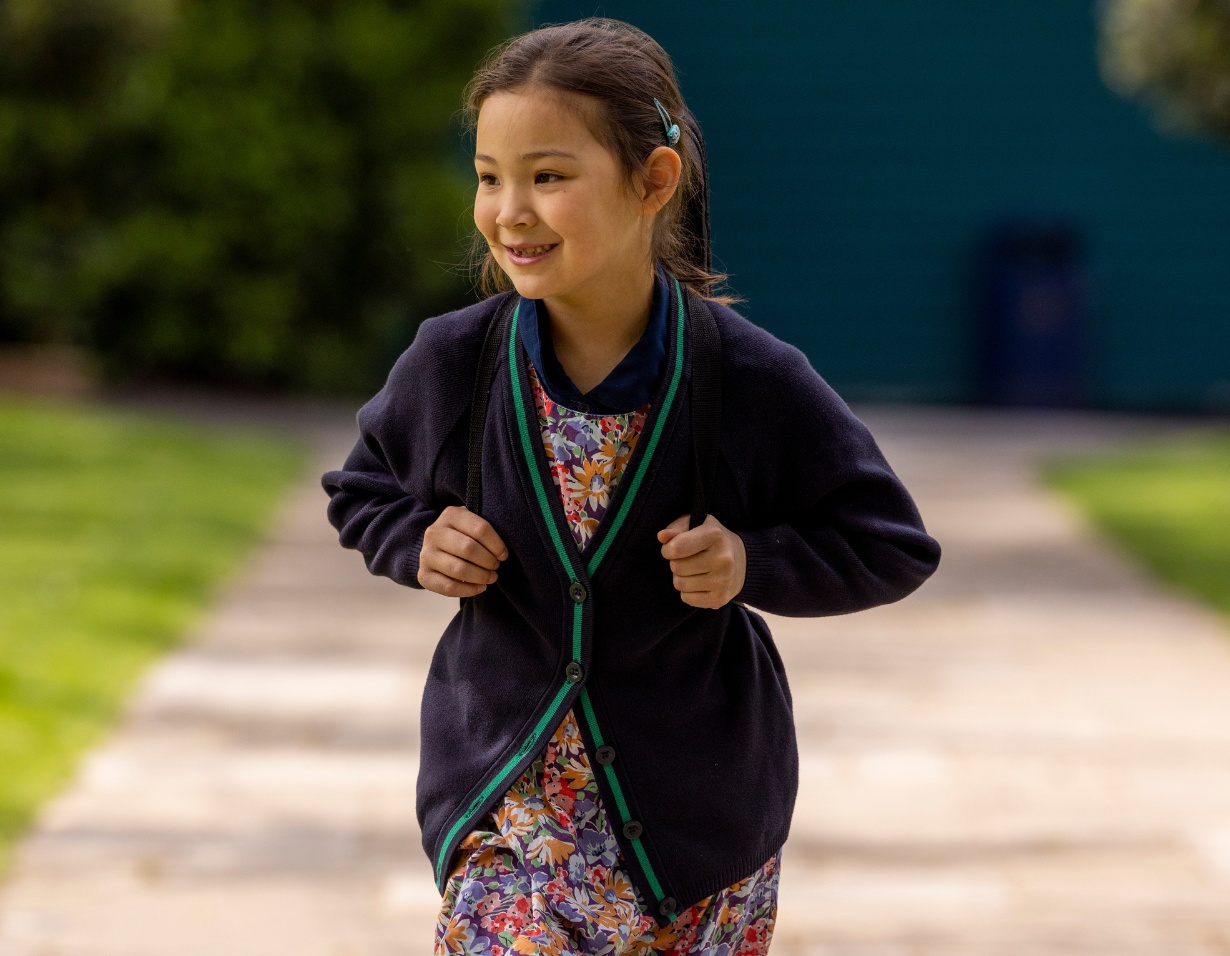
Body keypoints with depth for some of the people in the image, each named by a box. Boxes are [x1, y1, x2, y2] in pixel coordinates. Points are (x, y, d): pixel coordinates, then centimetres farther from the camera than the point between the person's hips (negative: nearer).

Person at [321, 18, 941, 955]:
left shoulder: (755, 382, -15)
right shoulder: (451, 363, -9)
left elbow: (892, 546, -3)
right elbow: (362, 493, 11)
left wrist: (752, 562, -19)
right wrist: (419, 543, -11)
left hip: (696, 816, 0)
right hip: (504, 800, 1)